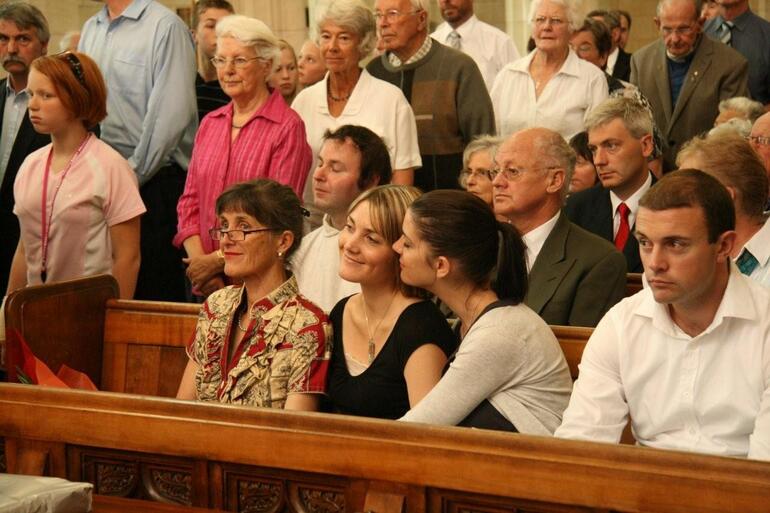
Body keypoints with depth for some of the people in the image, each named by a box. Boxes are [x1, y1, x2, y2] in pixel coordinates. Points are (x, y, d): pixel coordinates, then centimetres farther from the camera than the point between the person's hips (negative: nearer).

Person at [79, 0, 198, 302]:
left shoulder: (165, 27, -9)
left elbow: (172, 114, -15)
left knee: (156, 290, -3)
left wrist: (133, 174, -13)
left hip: (154, 179, -7)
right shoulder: (90, 30, 14)